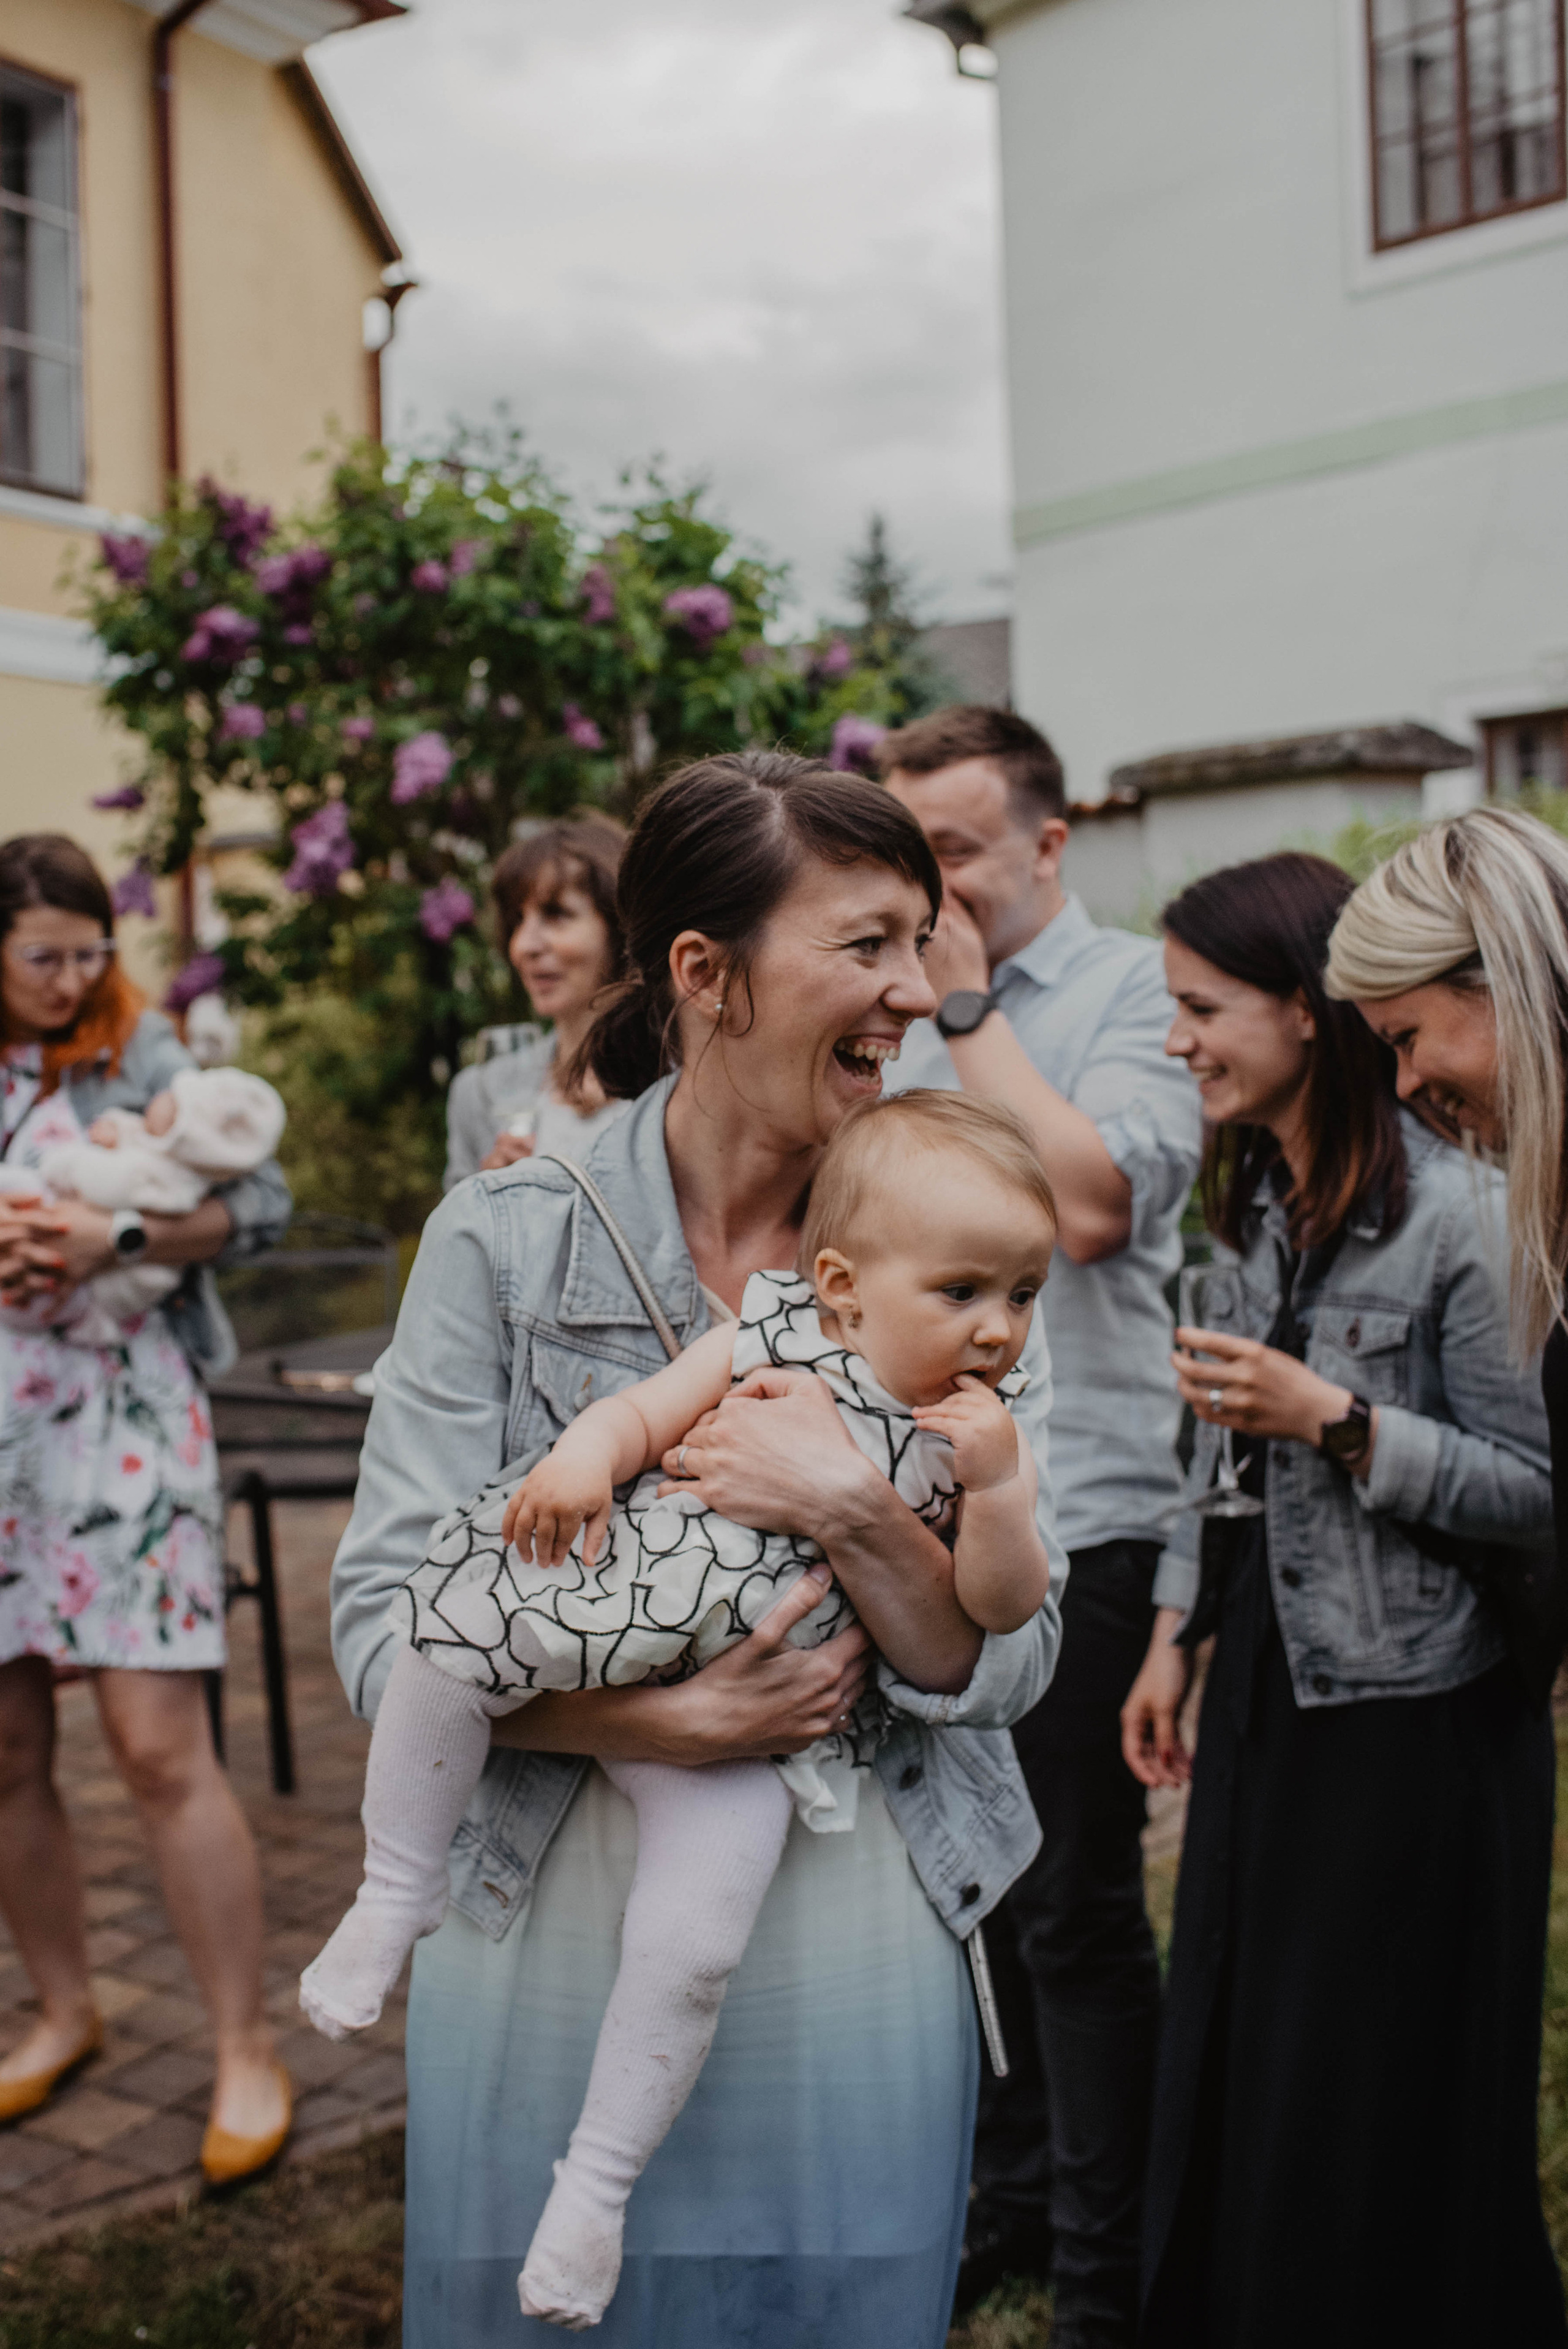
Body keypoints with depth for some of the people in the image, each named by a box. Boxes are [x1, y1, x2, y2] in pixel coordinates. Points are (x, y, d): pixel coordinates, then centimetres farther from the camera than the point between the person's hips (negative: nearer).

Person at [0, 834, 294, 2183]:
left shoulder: (140, 1055, 1)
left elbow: (263, 1206, -4)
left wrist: (120, 1238, -17)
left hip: (119, 1424, -3)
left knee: (160, 1746, -7)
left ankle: (248, 2053, 4)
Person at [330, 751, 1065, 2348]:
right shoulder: (507, 1240, -9)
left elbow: (1010, 1664, -5)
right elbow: (382, 1620, -10)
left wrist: (853, 1510, -24)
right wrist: (663, 1720, -23)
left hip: (857, 1965, 2)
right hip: (554, 1947, -1)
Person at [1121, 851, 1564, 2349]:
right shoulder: (1252, 1204, 7)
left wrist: (1338, 1419, -25)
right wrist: (1175, 1637, 14)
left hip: (1411, 1718, -7)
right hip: (1267, 1691, 8)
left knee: (1381, 2125, 6)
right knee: (1228, 2086, 18)